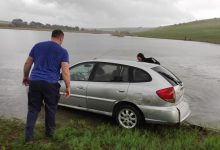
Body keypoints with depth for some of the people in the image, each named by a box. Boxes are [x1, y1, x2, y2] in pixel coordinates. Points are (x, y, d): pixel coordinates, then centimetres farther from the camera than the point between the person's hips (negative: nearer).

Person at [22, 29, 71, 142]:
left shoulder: (37, 46, 10)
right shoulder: (63, 51, -2)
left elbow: (27, 63, 13)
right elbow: (65, 72, -10)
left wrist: (25, 77, 26)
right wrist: (68, 87, -1)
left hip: (34, 82, 3)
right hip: (51, 84, -3)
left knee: (33, 109, 11)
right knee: (50, 109, 15)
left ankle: (29, 137, 9)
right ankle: (49, 133, 29)